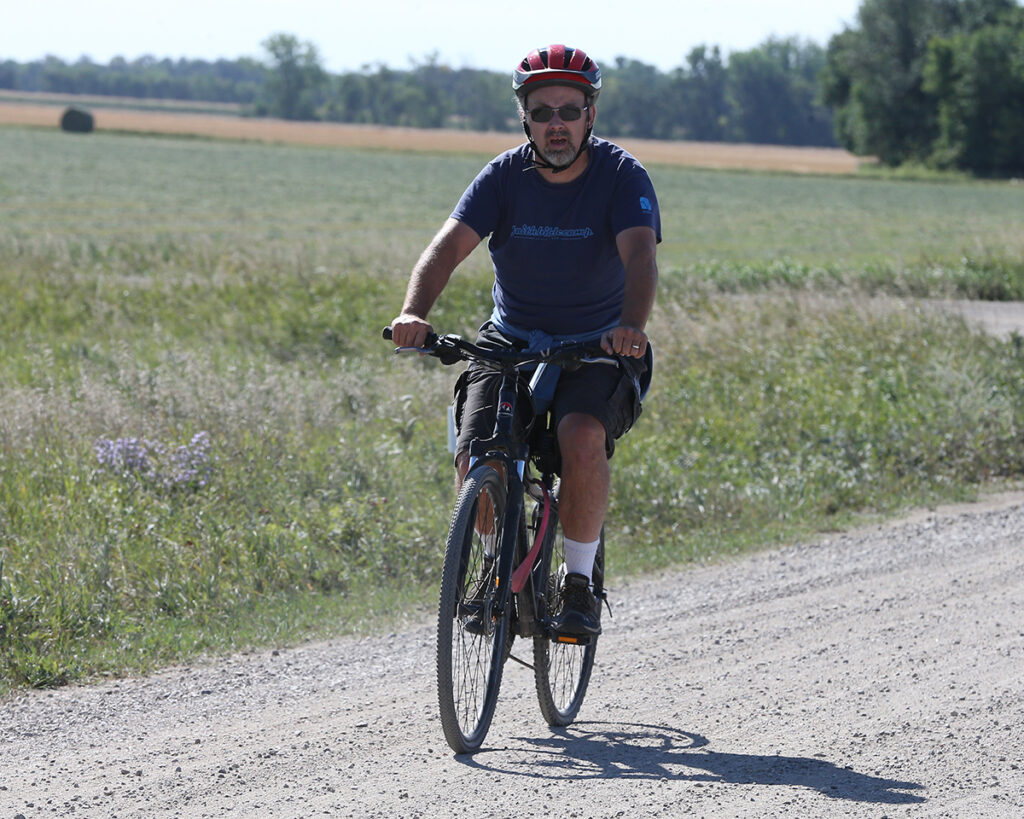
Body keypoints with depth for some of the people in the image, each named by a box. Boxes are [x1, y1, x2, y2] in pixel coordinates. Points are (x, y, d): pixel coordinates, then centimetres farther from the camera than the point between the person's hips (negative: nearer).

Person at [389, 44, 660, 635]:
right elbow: (449, 246, -20)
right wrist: (414, 314, -40)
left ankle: (580, 582, -14)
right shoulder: (505, 176, -7)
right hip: (511, 343, 2)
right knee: (477, 462, -20)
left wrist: (632, 326, -50)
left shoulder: (622, 176, -13)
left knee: (583, 437, -33)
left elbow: (640, 257, -29)